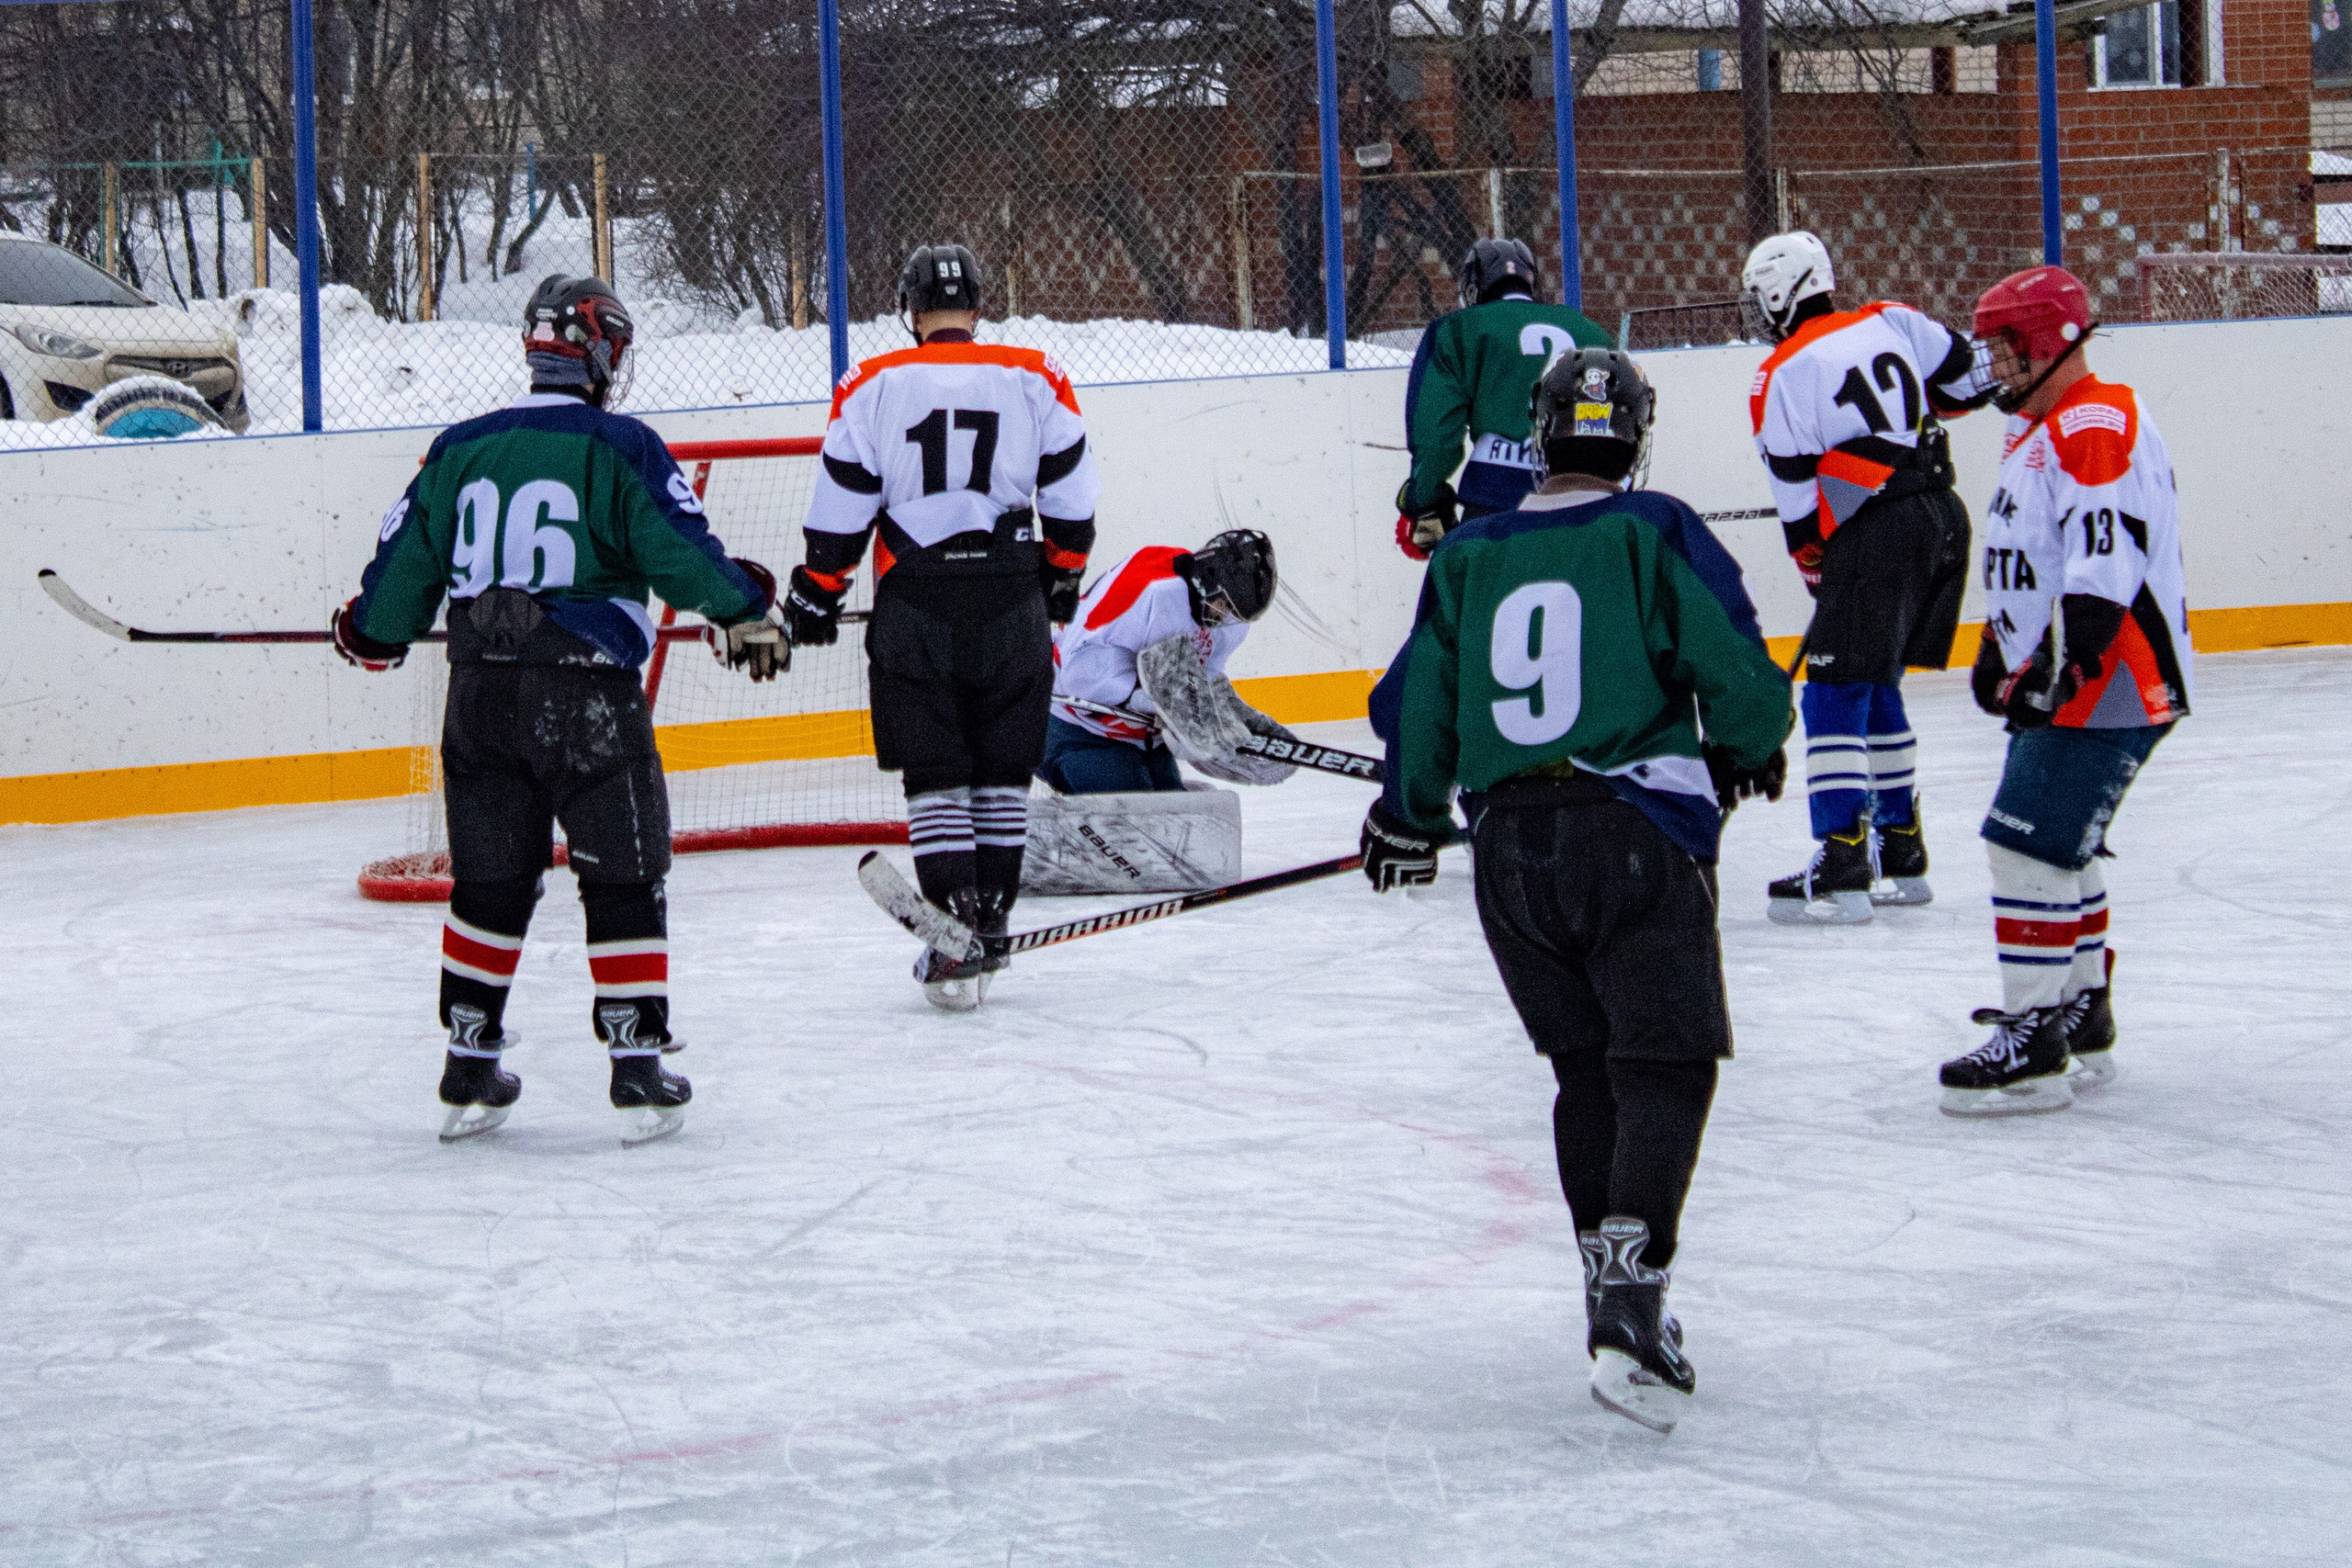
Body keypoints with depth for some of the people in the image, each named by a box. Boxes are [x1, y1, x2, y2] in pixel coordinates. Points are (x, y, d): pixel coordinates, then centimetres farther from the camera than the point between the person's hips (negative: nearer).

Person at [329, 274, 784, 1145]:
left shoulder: (460, 449, 8)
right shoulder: (619, 447, -7)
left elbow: (405, 559, 14)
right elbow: (681, 551, -9)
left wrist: (372, 633, 33)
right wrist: (745, 612, 8)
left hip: (481, 694, 5)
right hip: (587, 697, -5)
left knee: (490, 880, 16)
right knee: (624, 878, 5)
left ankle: (469, 1071, 20)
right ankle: (639, 1071, 1)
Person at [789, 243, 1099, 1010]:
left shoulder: (874, 388, 0)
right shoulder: (1035, 380, 3)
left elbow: (840, 512, 1)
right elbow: (1071, 501, 7)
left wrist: (816, 596, 13)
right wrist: (1061, 580, 22)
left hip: (914, 603, -1)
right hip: (1011, 595, 1)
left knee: (936, 780, 4)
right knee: (1002, 774, 13)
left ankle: (953, 947, -4)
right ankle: (990, 931, 16)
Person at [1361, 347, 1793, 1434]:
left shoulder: (1468, 556, 10)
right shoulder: (1653, 532, -1)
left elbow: (1417, 704, 13)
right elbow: (1735, 673, -7)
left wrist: (1408, 822, 30)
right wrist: (1747, 753, 15)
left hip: (1511, 845, 4)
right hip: (1635, 832, -4)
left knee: (1586, 1068, 17)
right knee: (1665, 1064, -4)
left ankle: (1614, 1294, 16)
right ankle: (1631, 1288, -22)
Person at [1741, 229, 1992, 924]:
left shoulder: (1781, 378, -5)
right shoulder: (1889, 322, 10)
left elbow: (1796, 497, -3)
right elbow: (1968, 377, 16)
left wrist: (1816, 571, 11)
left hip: (1877, 530, -8)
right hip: (1945, 516, 8)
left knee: (1836, 695, -5)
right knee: (1876, 687, 19)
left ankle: (1842, 868, -13)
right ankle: (1901, 853, 24)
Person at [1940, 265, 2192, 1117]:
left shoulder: (2097, 425, -16)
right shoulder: (2045, 433, 20)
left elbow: (2107, 557, -27)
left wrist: (2069, 655, -33)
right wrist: (2001, 651, 33)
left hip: (2110, 686, -11)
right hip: (2063, 685, 11)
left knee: (2031, 846, -15)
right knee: (2060, 847, 19)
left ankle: (2035, 1046, -15)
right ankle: (2082, 1020, 30)